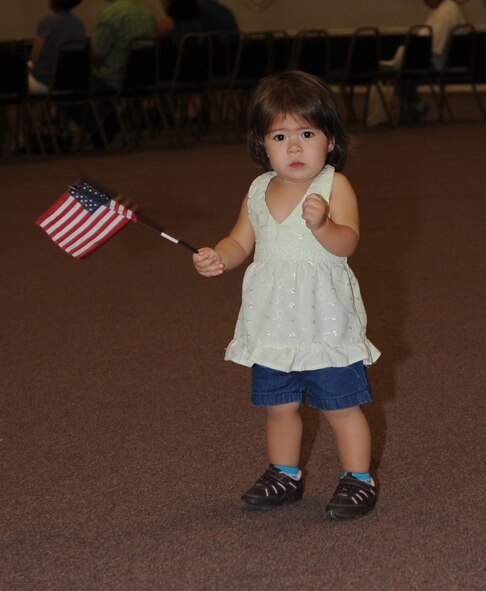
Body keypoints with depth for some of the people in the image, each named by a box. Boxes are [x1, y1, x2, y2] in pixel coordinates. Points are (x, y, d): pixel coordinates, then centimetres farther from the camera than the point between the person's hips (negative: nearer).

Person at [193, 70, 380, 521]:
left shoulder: (334, 187, -10)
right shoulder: (259, 192, 6)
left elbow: (347, 242, -20)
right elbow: (241, 242, 14)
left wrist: (322, 224, -39)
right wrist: (218, 258, -6)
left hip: (326, 321, -5)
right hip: (273, 325, 5)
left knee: (341, 406, 3)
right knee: (279, 405, 15)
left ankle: (358, 479, 17)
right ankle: (284, 475, 33)